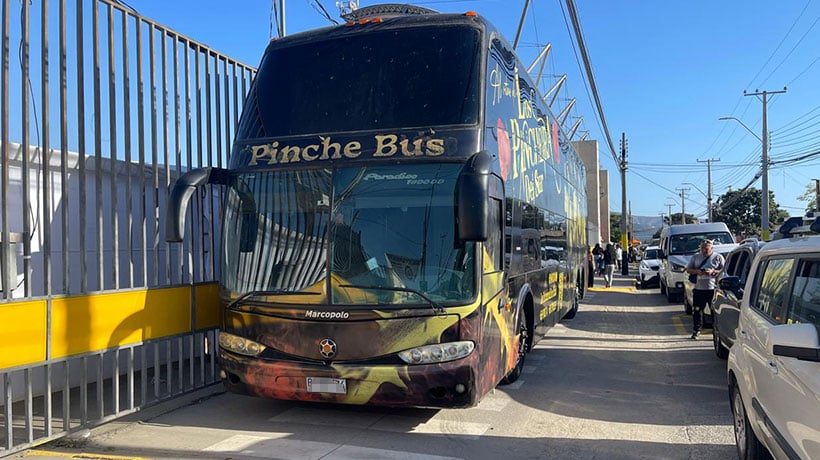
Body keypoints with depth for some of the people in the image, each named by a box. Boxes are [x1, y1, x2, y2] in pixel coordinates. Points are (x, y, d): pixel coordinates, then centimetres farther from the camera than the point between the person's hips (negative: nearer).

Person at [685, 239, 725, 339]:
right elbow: (688, 269, 11)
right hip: (698, 289, 3)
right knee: (696, 310, 3)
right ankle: (696, 331, 14)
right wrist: (697, 272, -9)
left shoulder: (718, 257, 4)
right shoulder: (695, 257, 13)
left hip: (713, 288, -3)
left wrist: (713, 272, -16)